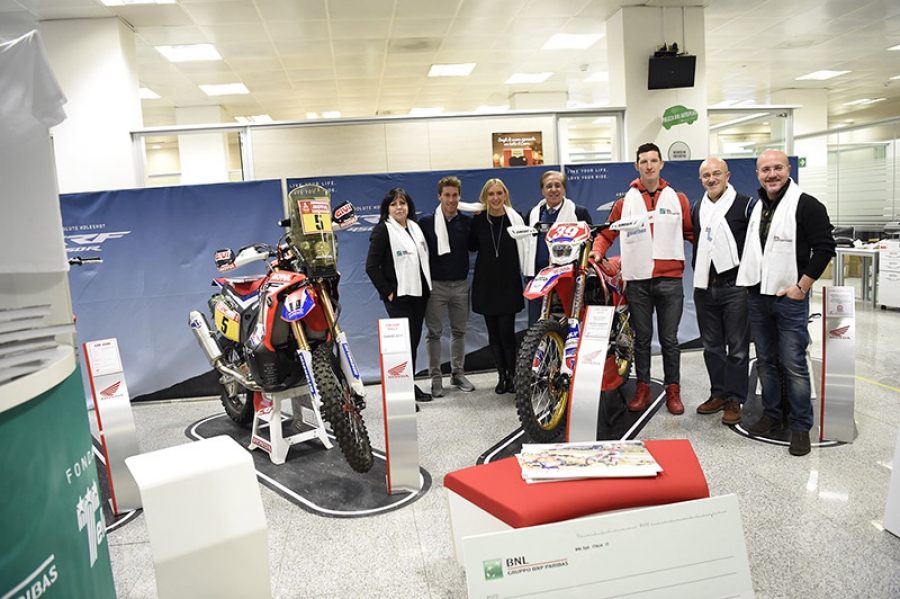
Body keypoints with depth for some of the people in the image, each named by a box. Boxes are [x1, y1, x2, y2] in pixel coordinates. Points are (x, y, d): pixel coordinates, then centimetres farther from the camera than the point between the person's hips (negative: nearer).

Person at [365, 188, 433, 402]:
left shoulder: (415, 227, 14)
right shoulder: (383, 230, -7)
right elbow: (372, 266, -12)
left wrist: (427, 286, 13)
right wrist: (387, 291, -13)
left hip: (419, 293, 7)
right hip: (399, 296, -7)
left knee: (414, 340, 10)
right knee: (405, 341, -7)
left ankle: (410, 384, 20)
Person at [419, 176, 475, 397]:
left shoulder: (468, 221, 5)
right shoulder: (426, 222, -2)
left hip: (461, 284, 3)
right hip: (435, 285, -2)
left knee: (459, 331, 11)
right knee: (434, 332, 1)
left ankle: (458, 373, 23)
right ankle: (435, 378, 10)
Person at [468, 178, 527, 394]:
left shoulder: (514, 218, -2)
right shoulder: (478, 219, 3)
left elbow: (523, 248, 1)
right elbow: (472, 246, 12)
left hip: (509, 282, -2)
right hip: (486, 282, 2)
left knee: (506, 331, -6)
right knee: (493, 332, 8)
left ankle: (512, 375, 11)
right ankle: (502, 376, 19)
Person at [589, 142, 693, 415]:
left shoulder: (678, 199, 8)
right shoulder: (626, 202, 7)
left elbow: (691, 233, 10)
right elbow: (607, 232, 8)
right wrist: (597, 250, -9)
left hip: (670, 279, 0)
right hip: (638, 280, 0)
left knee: (669, 339, 7)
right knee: (642, 339, 9)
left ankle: (673, 390, 18)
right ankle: (643, 389, 20)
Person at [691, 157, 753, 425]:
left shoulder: (745, 204, -3)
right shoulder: (696, 208, 15)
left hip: (735, 285, -5)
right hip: (704, 287, 6)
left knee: (737, 347, 1)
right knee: (711, 346, 12)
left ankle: (734, 400, 9)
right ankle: (718, 394, 23)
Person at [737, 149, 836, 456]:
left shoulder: (806, 205, -8)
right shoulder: (757, 207, 13)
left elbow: (825, 248, -12)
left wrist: (802, 286, -15)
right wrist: (749, 283, 12)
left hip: (790, 297, -7)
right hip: (757, 297, 7)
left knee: (793, 365, -3)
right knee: (765, 361, 14)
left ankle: (801, 427, 9)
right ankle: (771, 415, 28)